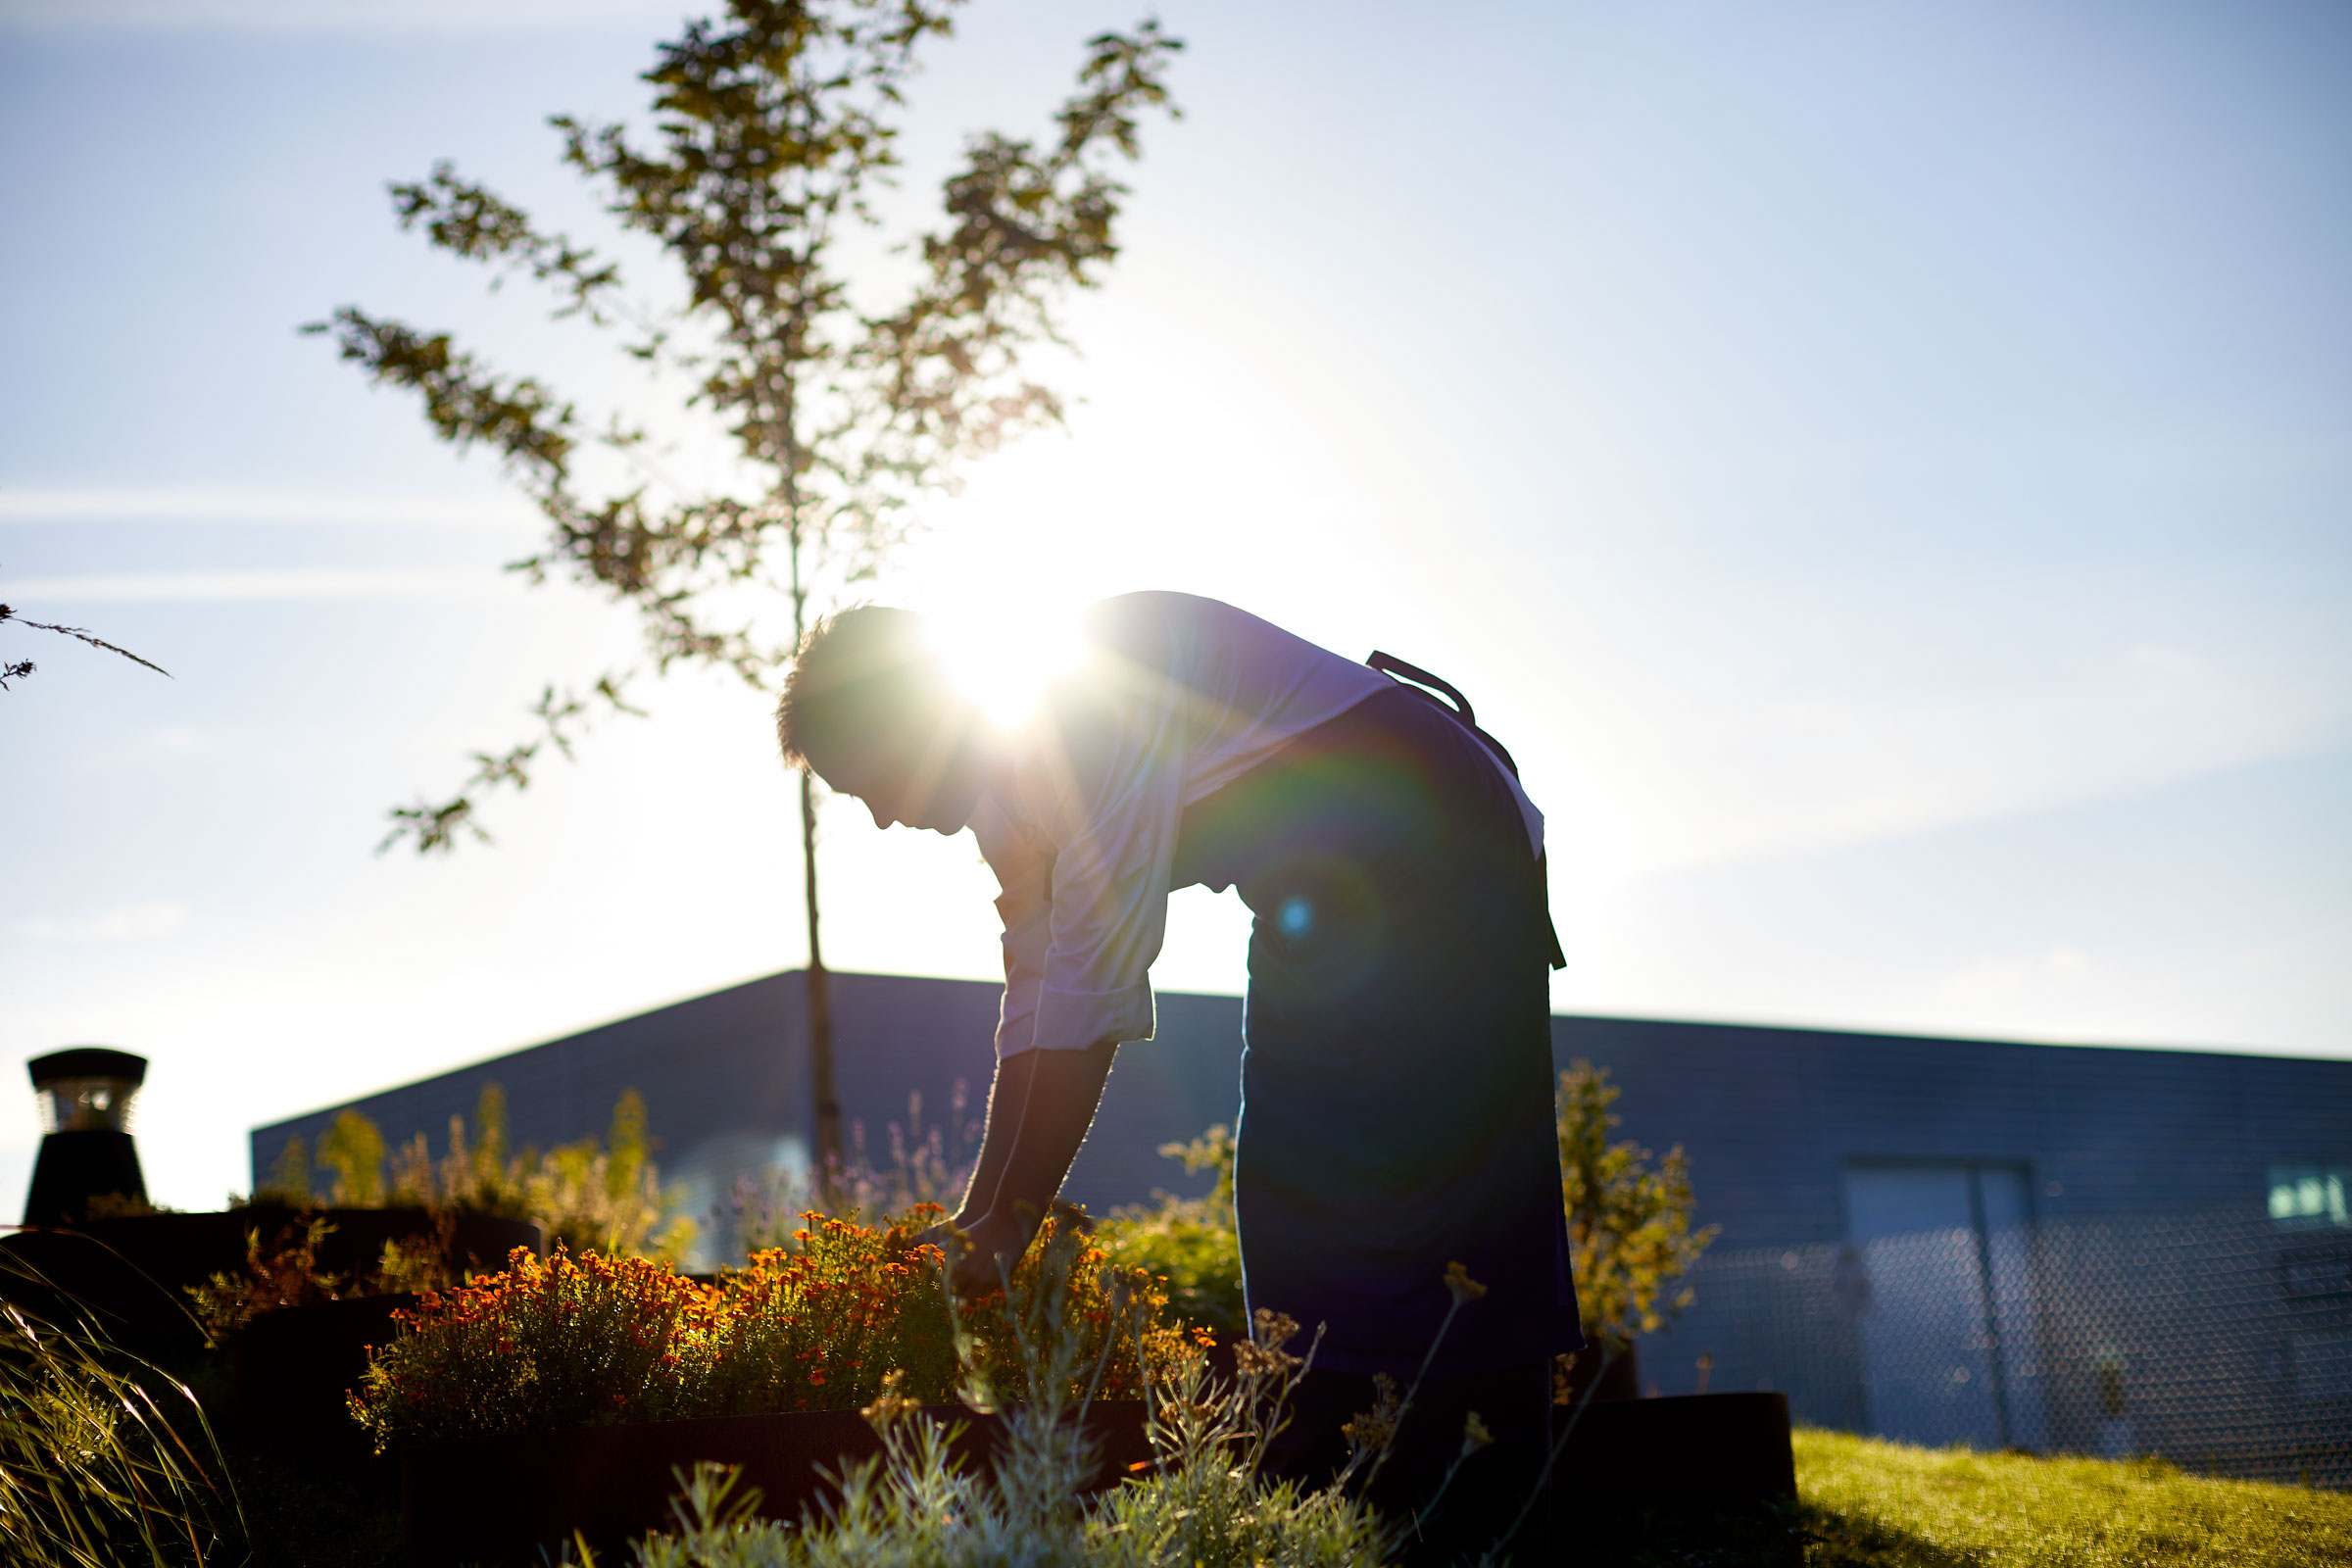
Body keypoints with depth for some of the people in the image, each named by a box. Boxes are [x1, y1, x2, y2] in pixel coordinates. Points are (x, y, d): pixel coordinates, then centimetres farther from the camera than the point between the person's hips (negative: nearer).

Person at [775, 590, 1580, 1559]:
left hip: (1434, 846, -9)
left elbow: (1094, 991, -24)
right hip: (1316, 893, 9)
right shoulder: (1004, 795, 7)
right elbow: (1038, 1004, 13)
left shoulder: (1089, 697, -24)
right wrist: (980, 1215, 10)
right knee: (1291, 1188, 3)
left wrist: (1015, 1219, -18)